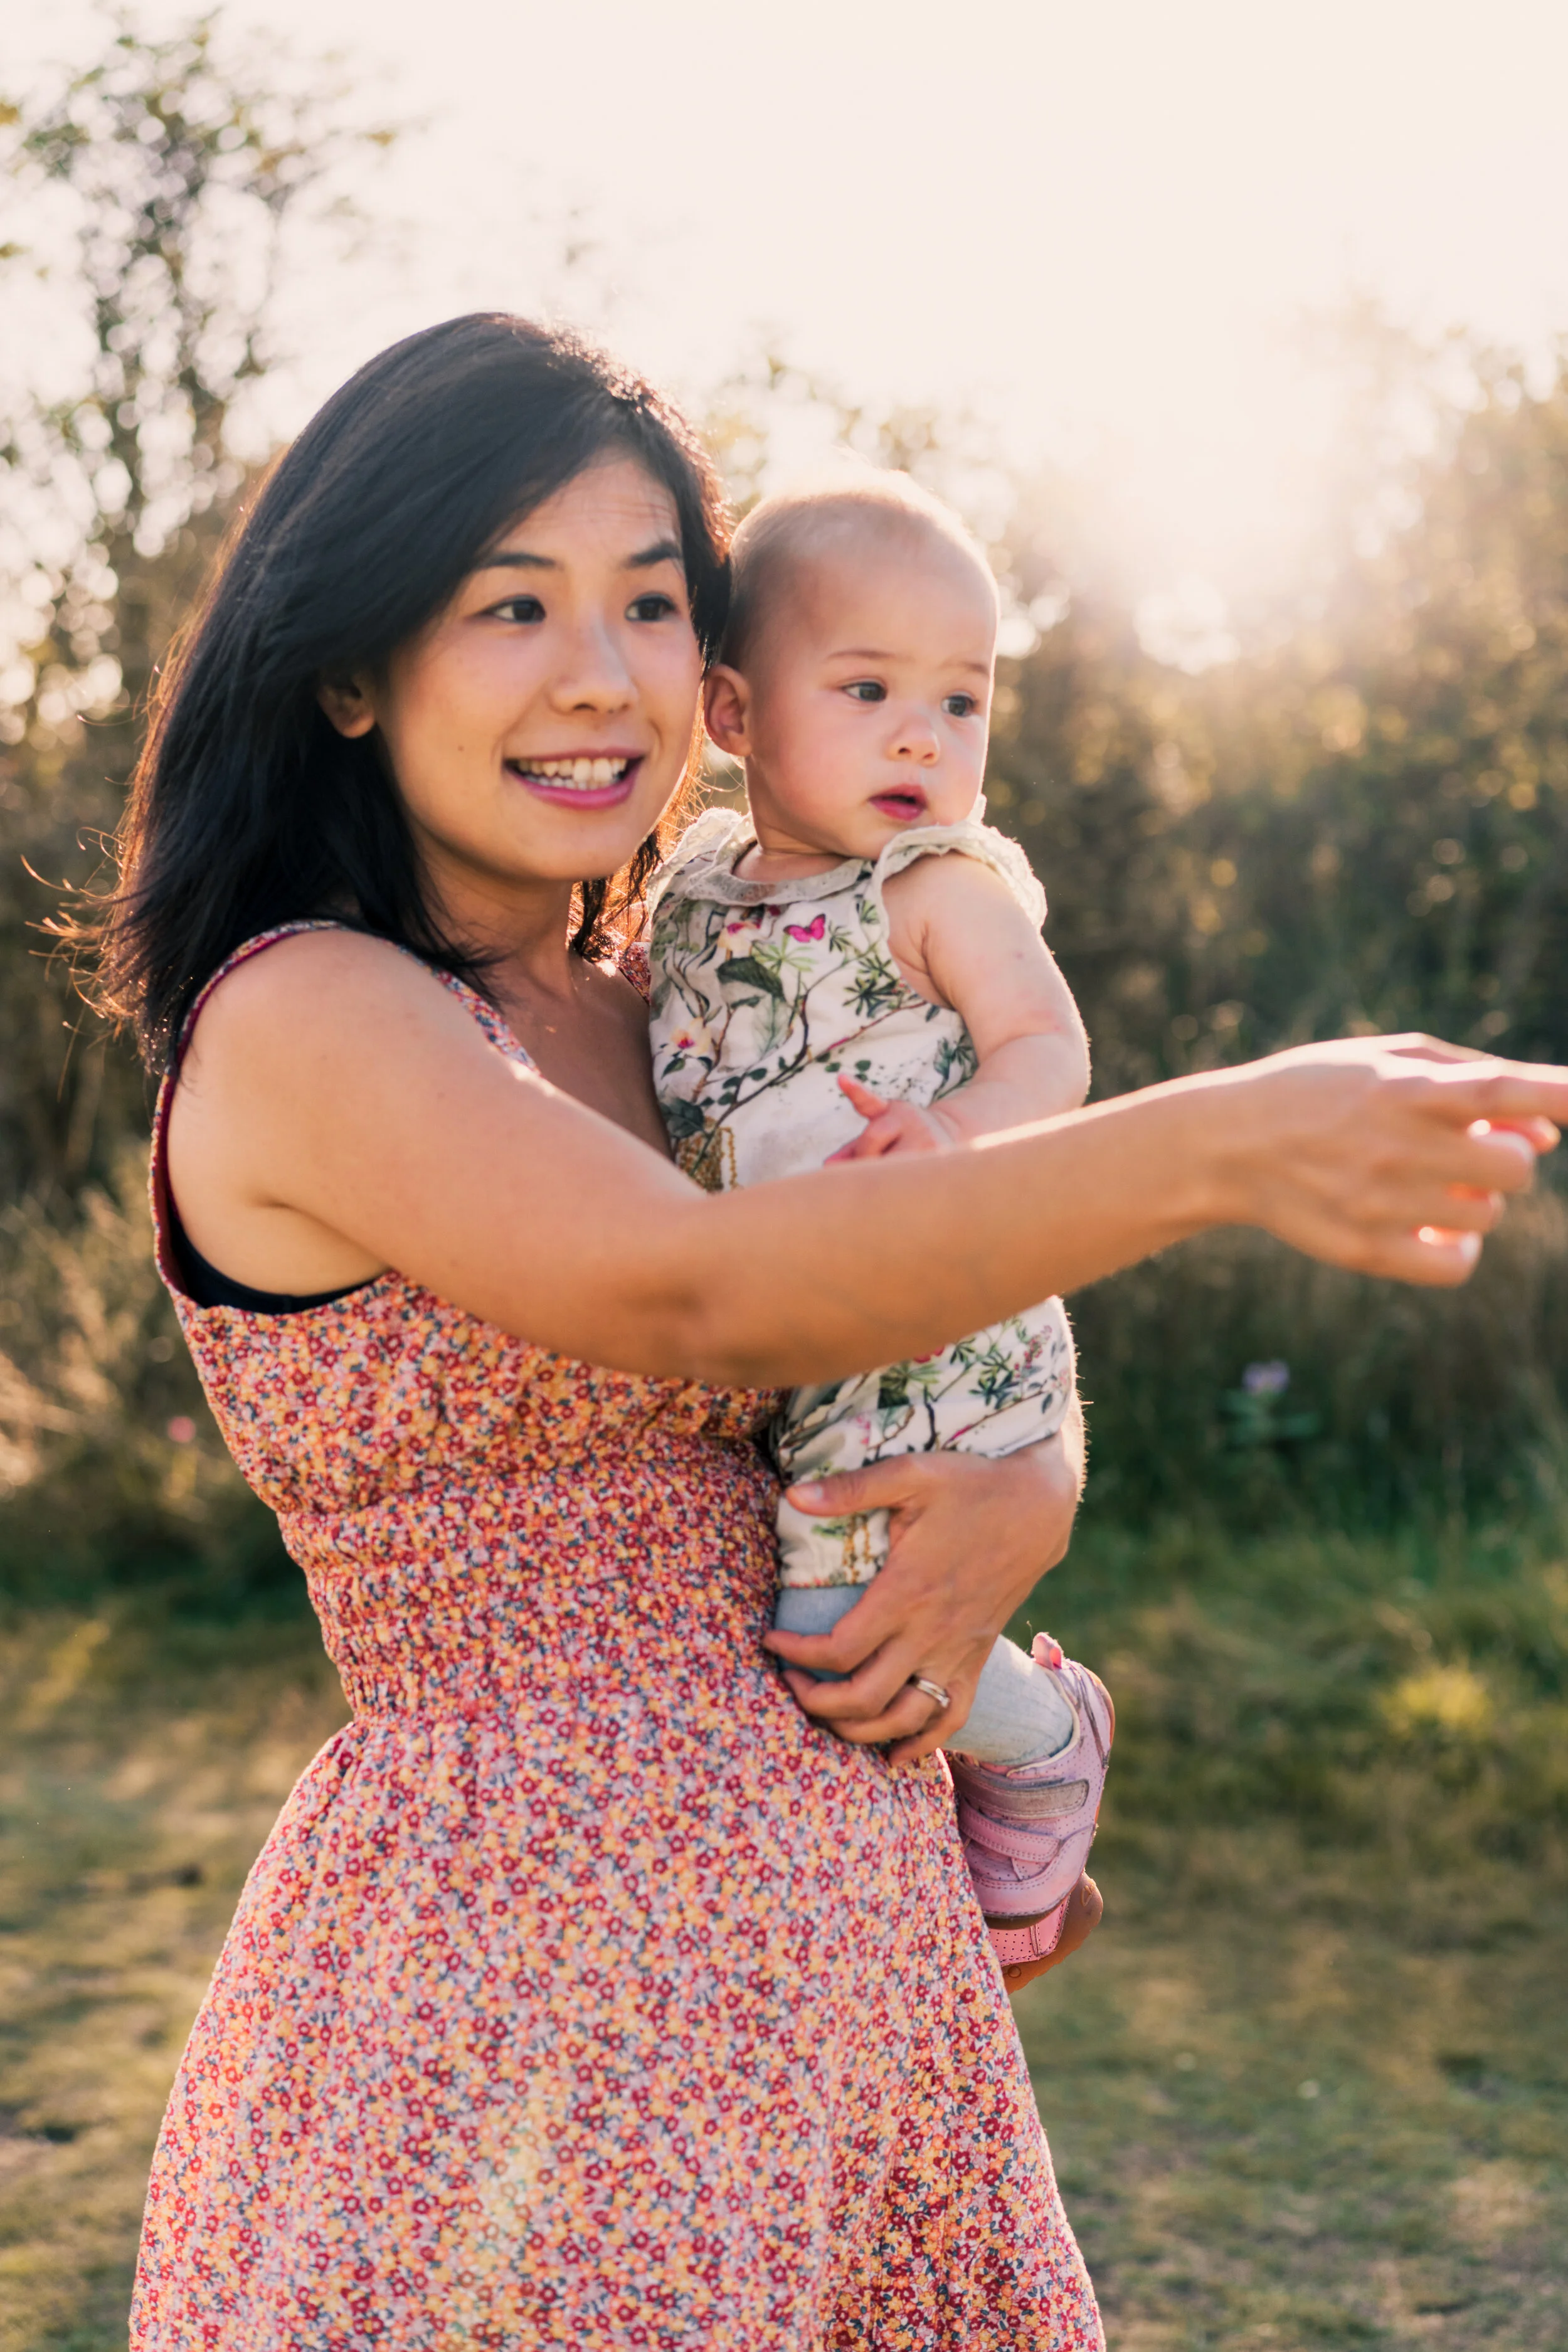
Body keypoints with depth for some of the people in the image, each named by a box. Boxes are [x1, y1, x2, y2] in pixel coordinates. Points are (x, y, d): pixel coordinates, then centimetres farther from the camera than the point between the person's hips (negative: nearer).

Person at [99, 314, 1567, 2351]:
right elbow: (697, 1290, -27)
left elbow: (980, 1345, 13)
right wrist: (1223, 1146, -37)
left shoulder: (659, 1034, 10)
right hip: (510, 1990, -7)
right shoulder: (295, 1018, -11)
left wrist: (1010, 1509, -11)